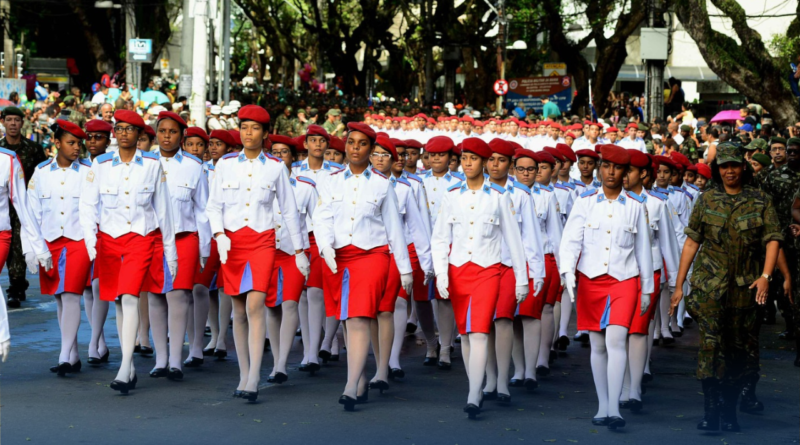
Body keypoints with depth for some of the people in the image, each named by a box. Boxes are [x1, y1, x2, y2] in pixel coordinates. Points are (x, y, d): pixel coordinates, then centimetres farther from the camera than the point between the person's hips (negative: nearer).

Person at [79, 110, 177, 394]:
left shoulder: (153, 165, 2)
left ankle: (125, 369, -21)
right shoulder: (100, 164, 3)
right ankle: (131, 369, 19)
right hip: (109, 239, 2)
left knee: (130, 299, -18)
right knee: (119, 302, 8)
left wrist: (170, 250, 9)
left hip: (141, 237, -2)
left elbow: (162, 208, 7)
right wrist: (90, 241, -14)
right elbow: (88, 204, 0)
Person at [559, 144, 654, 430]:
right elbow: (571, 240, -4)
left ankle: (615, 409, -19)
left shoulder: (636, 207, 5)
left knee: (616, 340, -17)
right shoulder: (585, 203, 4)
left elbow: (643, 249, 10)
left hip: (624, 280, -1)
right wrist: (567, 271, -20)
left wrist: (647, 289, 12)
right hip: (590, 279, 1)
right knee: (597, 345, 6)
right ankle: (602, 407, 16)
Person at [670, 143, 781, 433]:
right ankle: (710, 412, -11)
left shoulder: (761, 202, 5)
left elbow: (773, 239, -2)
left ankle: (729, 414, 15)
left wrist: (765, 275, -17)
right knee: (711, 345, -12)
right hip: (709, 286, -1)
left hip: (746, 287, 1)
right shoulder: (707, 201, 7)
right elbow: (691, 242, 8)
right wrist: (679, 285, 6)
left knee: (738, 350, 6)